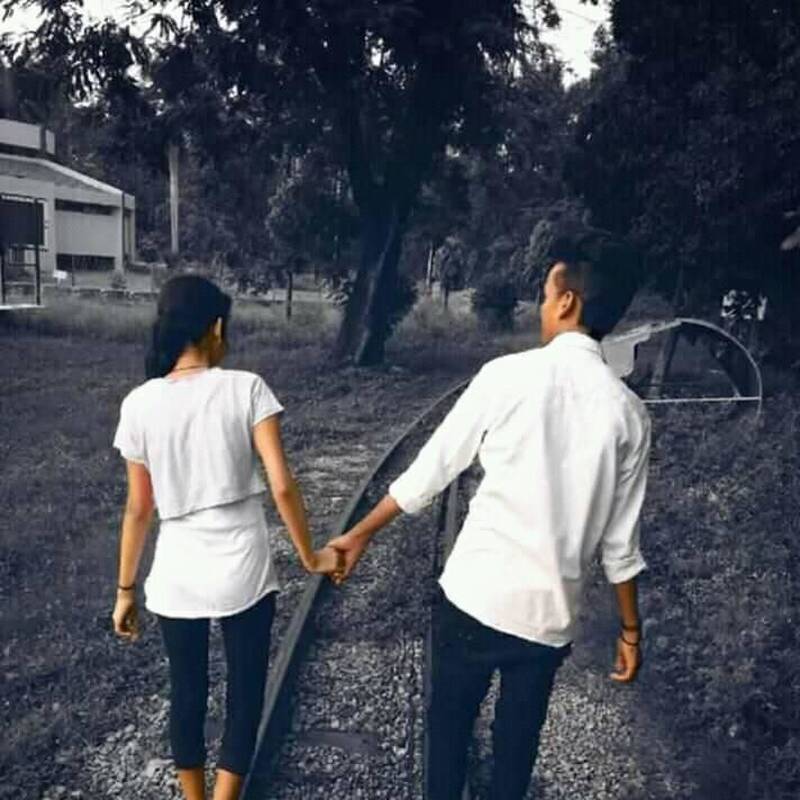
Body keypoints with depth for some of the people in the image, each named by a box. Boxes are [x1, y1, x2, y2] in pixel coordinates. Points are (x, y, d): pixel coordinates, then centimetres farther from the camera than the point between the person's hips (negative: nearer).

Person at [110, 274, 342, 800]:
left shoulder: (139, 404, -4)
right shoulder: (246, 388, -11)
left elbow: (139, 509, 0)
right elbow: (281, 485, -13)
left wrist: (125, 589, 12)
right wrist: (310, 556, 1)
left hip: (176, 578, 3)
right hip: (244, 574, -2)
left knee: (187, 696, 20)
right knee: (245, 695, 15)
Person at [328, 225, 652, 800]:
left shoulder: (508, 374, -12)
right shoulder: (628, 413, -4)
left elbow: (431, 470, -5)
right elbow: (619, 543, 0)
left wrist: (361, 534, 8)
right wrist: (631, 628, 14)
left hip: (474, 595, -2)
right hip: (551, 614, 3)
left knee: (448, 723, 20)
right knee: (518, 743, 22)